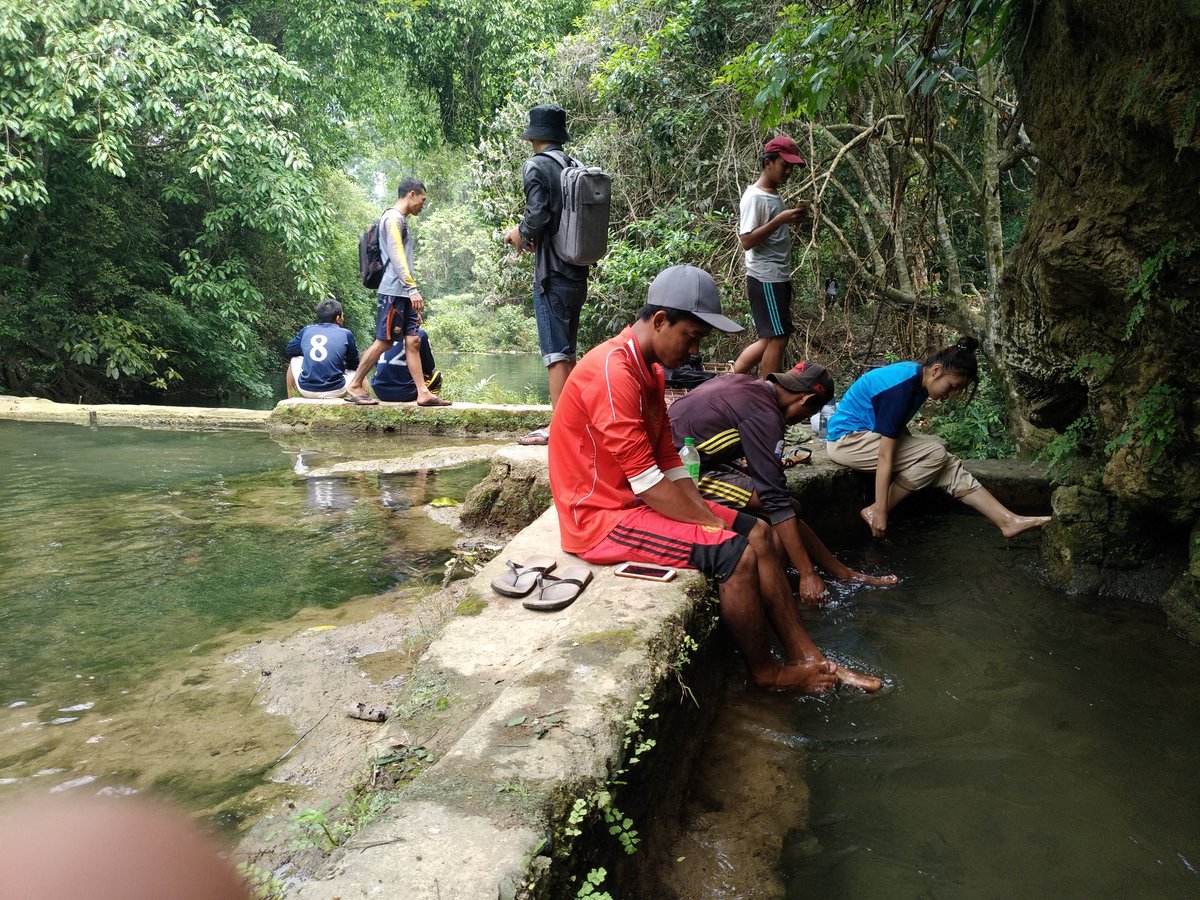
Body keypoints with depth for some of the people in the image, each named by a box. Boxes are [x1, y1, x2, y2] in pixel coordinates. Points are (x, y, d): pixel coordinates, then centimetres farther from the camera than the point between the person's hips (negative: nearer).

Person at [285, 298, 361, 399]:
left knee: (295, 360, 32)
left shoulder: (306, 330, 8)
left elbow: (290, 350, 23)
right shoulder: (346, 334, 2)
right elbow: (354, 365, 12)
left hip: (306, 390, 2)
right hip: (335, 391, -2)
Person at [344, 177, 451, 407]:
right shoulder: (394, 217, -6)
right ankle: (354, 387, 2)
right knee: (384, 341, -7)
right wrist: (412, 288, -24)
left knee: (413, 341, 1)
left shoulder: (401, 220, 23)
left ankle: (423, 393, -2)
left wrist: (412, 292, 20)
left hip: (404, 293, 9)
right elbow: (396, 255, -17)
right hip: (394, 291, -9)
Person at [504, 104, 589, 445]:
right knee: (567, 353, 14)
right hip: (577, 273, 7)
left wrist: (520, 233, 1)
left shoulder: (535, 165, -6)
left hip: (552, 275, -7)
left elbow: (538, 214, -19)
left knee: (556, 354, -6)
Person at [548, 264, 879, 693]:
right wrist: (714, 525, -15)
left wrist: (710, 515, -4)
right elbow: (648, 484, -24)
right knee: (735, 553, -19)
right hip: (601, 516, -10)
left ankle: (806, 657, 9)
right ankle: (765, 673, 3)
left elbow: (670, 465, 8)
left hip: (638, 499, 10)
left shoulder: (649, 371, 10)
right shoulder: (612, 372, -23)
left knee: (757, 532, 4)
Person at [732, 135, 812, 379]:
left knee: (772, 338, 13)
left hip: (778, 277, 10)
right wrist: (780, 220, -24)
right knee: (777, 338, -5)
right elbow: (747, 240, -21)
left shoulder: (775, 195, 16)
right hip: (766, 279, -10)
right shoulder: (754, 197, -13)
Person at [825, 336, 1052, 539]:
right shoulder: (902, 387, -27)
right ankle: (872, 512, -13)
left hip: (868, 433, 9)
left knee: (947, 464, -4)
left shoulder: (916, 375, 1)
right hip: (847, 439, -9)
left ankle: (1008, 521, -6)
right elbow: (885, 455, -28)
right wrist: (880, 512, -27)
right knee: (934, 454, -20)